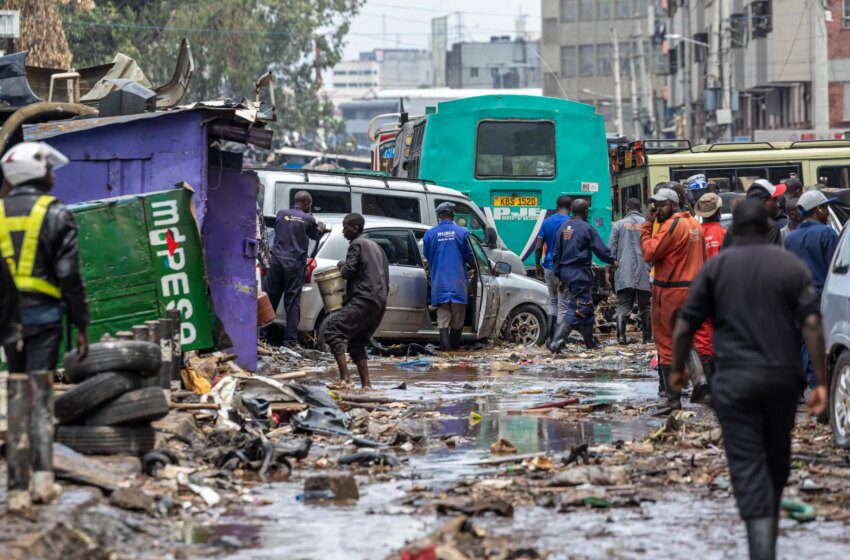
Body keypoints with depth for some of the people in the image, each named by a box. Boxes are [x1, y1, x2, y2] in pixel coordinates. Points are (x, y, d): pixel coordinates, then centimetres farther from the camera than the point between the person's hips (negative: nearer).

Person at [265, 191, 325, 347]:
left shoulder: (281, 214, 4)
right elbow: (316, 236, 14)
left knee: (270, 298, 9)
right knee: (292, 301, 2)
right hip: (296, 263, -2)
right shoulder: (308, 219, -2)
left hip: (277, 260, 2)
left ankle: (262, 333, 8)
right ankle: (290, 339, 2)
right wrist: (321, 227, 38)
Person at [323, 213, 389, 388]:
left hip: (364, 300, -10)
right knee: (357, 343, 16)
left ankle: (345, 377, -26)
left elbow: (348, 272, -12)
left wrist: (341, 265, 8)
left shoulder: (357, 245, -3)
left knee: (331, 327, -14)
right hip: (380, 304, 10)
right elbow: (385, 275, 27)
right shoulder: (375, 246, 25)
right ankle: (366, 384, 7)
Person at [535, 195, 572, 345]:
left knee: (553, 301, 19)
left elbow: (538, 247, 5)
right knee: (563, 304, 1)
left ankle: (549, 336, 10)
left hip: (548, 267, 5)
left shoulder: (546, 222, 5)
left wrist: (537, 265, 15)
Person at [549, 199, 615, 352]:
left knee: (587, 309, 20)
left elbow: (557, 254, 13)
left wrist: (560, 277, 20)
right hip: (580, 274, -8)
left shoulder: (563, 227, 9)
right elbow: (602, 250, -10)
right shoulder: (587, 229, -12)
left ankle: (590, 342, 28)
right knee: (576, 310, -7)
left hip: (566, 271, 8)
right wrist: (612, 261, 12)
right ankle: (557, 342, -19)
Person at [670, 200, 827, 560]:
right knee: (777, 460, 21)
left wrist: (677, 369, 17)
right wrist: (821, 382, -6)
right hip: (782, 378, 2)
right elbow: (812, 325, -7)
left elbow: (685, 326, 0)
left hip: (735, 381, -2)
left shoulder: (716, 267, 1)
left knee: (749, 469, -4)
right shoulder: (791, 266, 3)